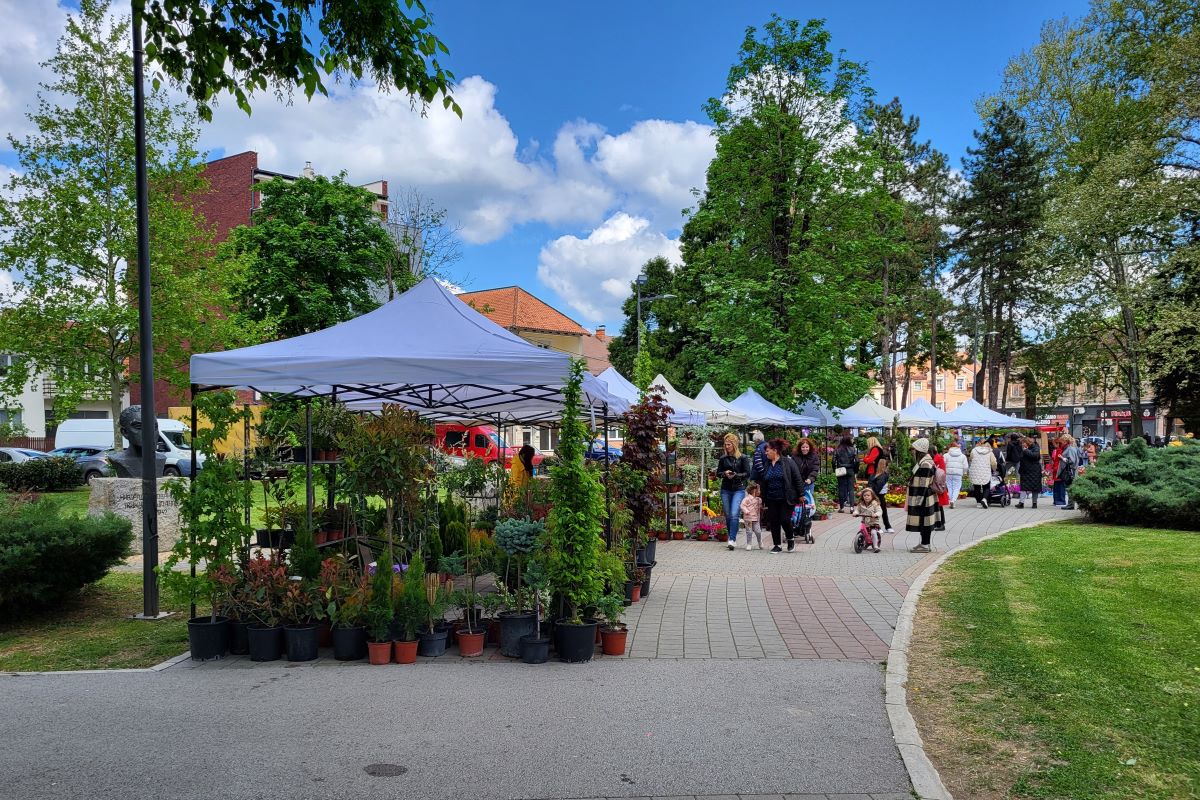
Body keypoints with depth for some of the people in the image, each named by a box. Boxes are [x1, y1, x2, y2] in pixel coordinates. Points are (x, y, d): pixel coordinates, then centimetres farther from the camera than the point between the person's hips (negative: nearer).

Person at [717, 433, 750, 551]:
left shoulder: (742, 458, -2)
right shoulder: (723, 458, 8)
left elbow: (747, 473, -3)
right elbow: (718, 472, 13)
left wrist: (736, 475, -17)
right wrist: (725, 473, -8)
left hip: (739, 489, -4)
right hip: (725, 489, 4)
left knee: (734, 515, -16)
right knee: (728, 516, 8)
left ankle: (732, 540, -17)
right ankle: (732, 538, 22)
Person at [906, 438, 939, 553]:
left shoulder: (925, 464, -20)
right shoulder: (924, 461, 12)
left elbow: (923, 485, -22)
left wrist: (918, 500, -20)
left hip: (923, 499, -10)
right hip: (925, 499, 10)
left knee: (923, 521, -3)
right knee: (924, 522, 15)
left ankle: (925, 545, 3)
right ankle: (924, 543, 22)